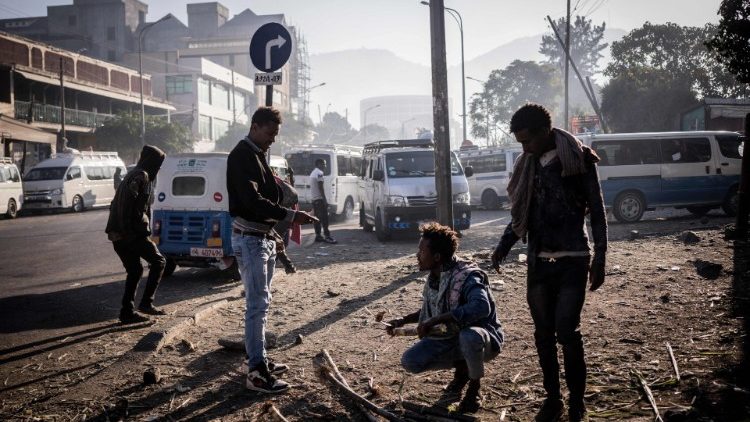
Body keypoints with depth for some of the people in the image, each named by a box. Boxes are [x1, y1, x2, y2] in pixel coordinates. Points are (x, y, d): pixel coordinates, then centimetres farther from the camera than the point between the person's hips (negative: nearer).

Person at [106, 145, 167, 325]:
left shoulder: (131, 175, 22)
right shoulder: (142, 177, -9)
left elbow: (117, 204, 23)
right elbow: (137, 209, -23)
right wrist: (143, 228, -21)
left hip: (118, 234, 9)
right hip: (133, 234, -9)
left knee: (134, 271, 14)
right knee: (158, 262, 2)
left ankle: (127, 312, 14)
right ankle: (146, 302, -3)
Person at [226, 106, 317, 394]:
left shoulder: (258, 155, 15)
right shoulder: (241, 156, -14)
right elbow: (252, 201, -25)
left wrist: (273, 234, 16)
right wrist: (291, 216, -28)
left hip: (264, 238, 10)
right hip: (249, 239, -10)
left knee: (261, 302, 14)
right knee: (257, 304, -11)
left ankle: (259, 359, 22)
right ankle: (256, 373, -9)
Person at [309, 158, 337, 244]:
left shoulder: (313, 173, 19)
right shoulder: (319, 173, -13)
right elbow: (320, 187, -19)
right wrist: (325, 200, -19)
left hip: (314, 198, 10)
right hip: (319, 199, -10)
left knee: (317, 218, 10)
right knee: (324, 218, -11)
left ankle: (318, 236, 11)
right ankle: (327, 236, -14)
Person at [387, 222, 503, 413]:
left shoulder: (467, 276, -26)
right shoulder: (433, 278, -1)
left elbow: (481, 307, -46)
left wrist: (435, 321, -43)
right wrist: (402, 321, 5)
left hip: (480, 338, -7)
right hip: (449, 338, 7)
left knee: (469, 335, -42)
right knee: (410, 361, -11)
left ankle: (474, 387, -11)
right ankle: (461, 366, 13)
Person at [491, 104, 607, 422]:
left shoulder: (579, 160, -5)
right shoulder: (529, 165, 10)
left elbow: (597, 213, -4)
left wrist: (599, 259, -8)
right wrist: (503, 247, 5)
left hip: (572, 261, -5)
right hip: (538, 261, 5)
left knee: (567, 331, -9)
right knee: (543, 333, 7)